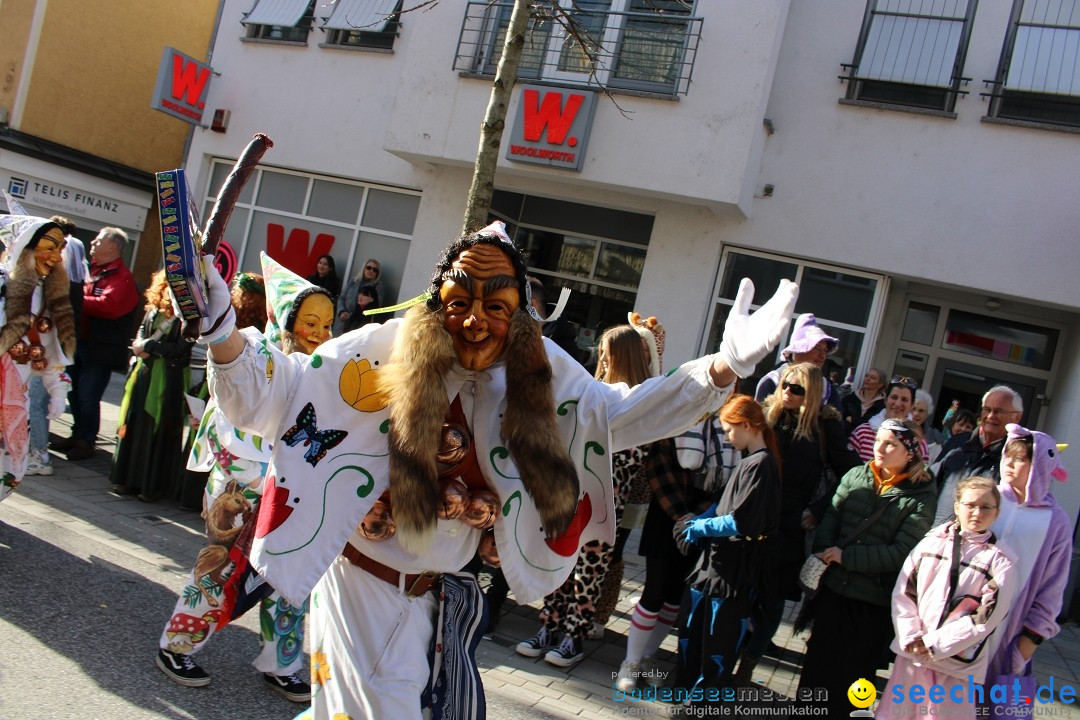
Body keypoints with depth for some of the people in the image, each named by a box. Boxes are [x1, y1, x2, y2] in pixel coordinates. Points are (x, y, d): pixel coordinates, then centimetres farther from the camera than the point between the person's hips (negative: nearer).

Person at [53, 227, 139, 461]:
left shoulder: (121, 277, -13)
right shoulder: (92, 270, 14)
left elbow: (108, 306, -27)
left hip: (100, 348, -9)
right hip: (79, 343, 9)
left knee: (88, 396, -3)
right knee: (74, 392, 16)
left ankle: (86, 441, 10)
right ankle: (78, 435, 29)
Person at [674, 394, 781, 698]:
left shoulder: (760, 464, -21)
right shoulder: (750, 460, 8)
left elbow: (740, 522, -24)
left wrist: (698, 527, -13)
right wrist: (697, 521, 2)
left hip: (735, 564, -9)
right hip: (720, 556, 9)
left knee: (719, 636, 6)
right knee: (692, 620, 18)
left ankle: (705, 696, 23)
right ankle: (687, 684, 34)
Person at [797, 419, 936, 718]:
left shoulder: (921, 497, -9)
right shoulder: (855, 476, 3)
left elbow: (901, 552, -15)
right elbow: (831, 517, 2)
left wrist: (845, 556, -17)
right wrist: (823, 551, -18)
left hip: (874, 602, -3)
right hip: (833, 586, 3)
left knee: (850, 674, 12)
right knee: (817, 661, 15)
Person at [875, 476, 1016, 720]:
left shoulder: (999, 560, -4)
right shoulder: (931, 542, 3)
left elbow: (986, 617, -9)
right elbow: (903, 592, 3)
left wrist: (934, 643, -11)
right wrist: (911, 637, -8)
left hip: (958, 663, -2)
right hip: (912, 652, 3)